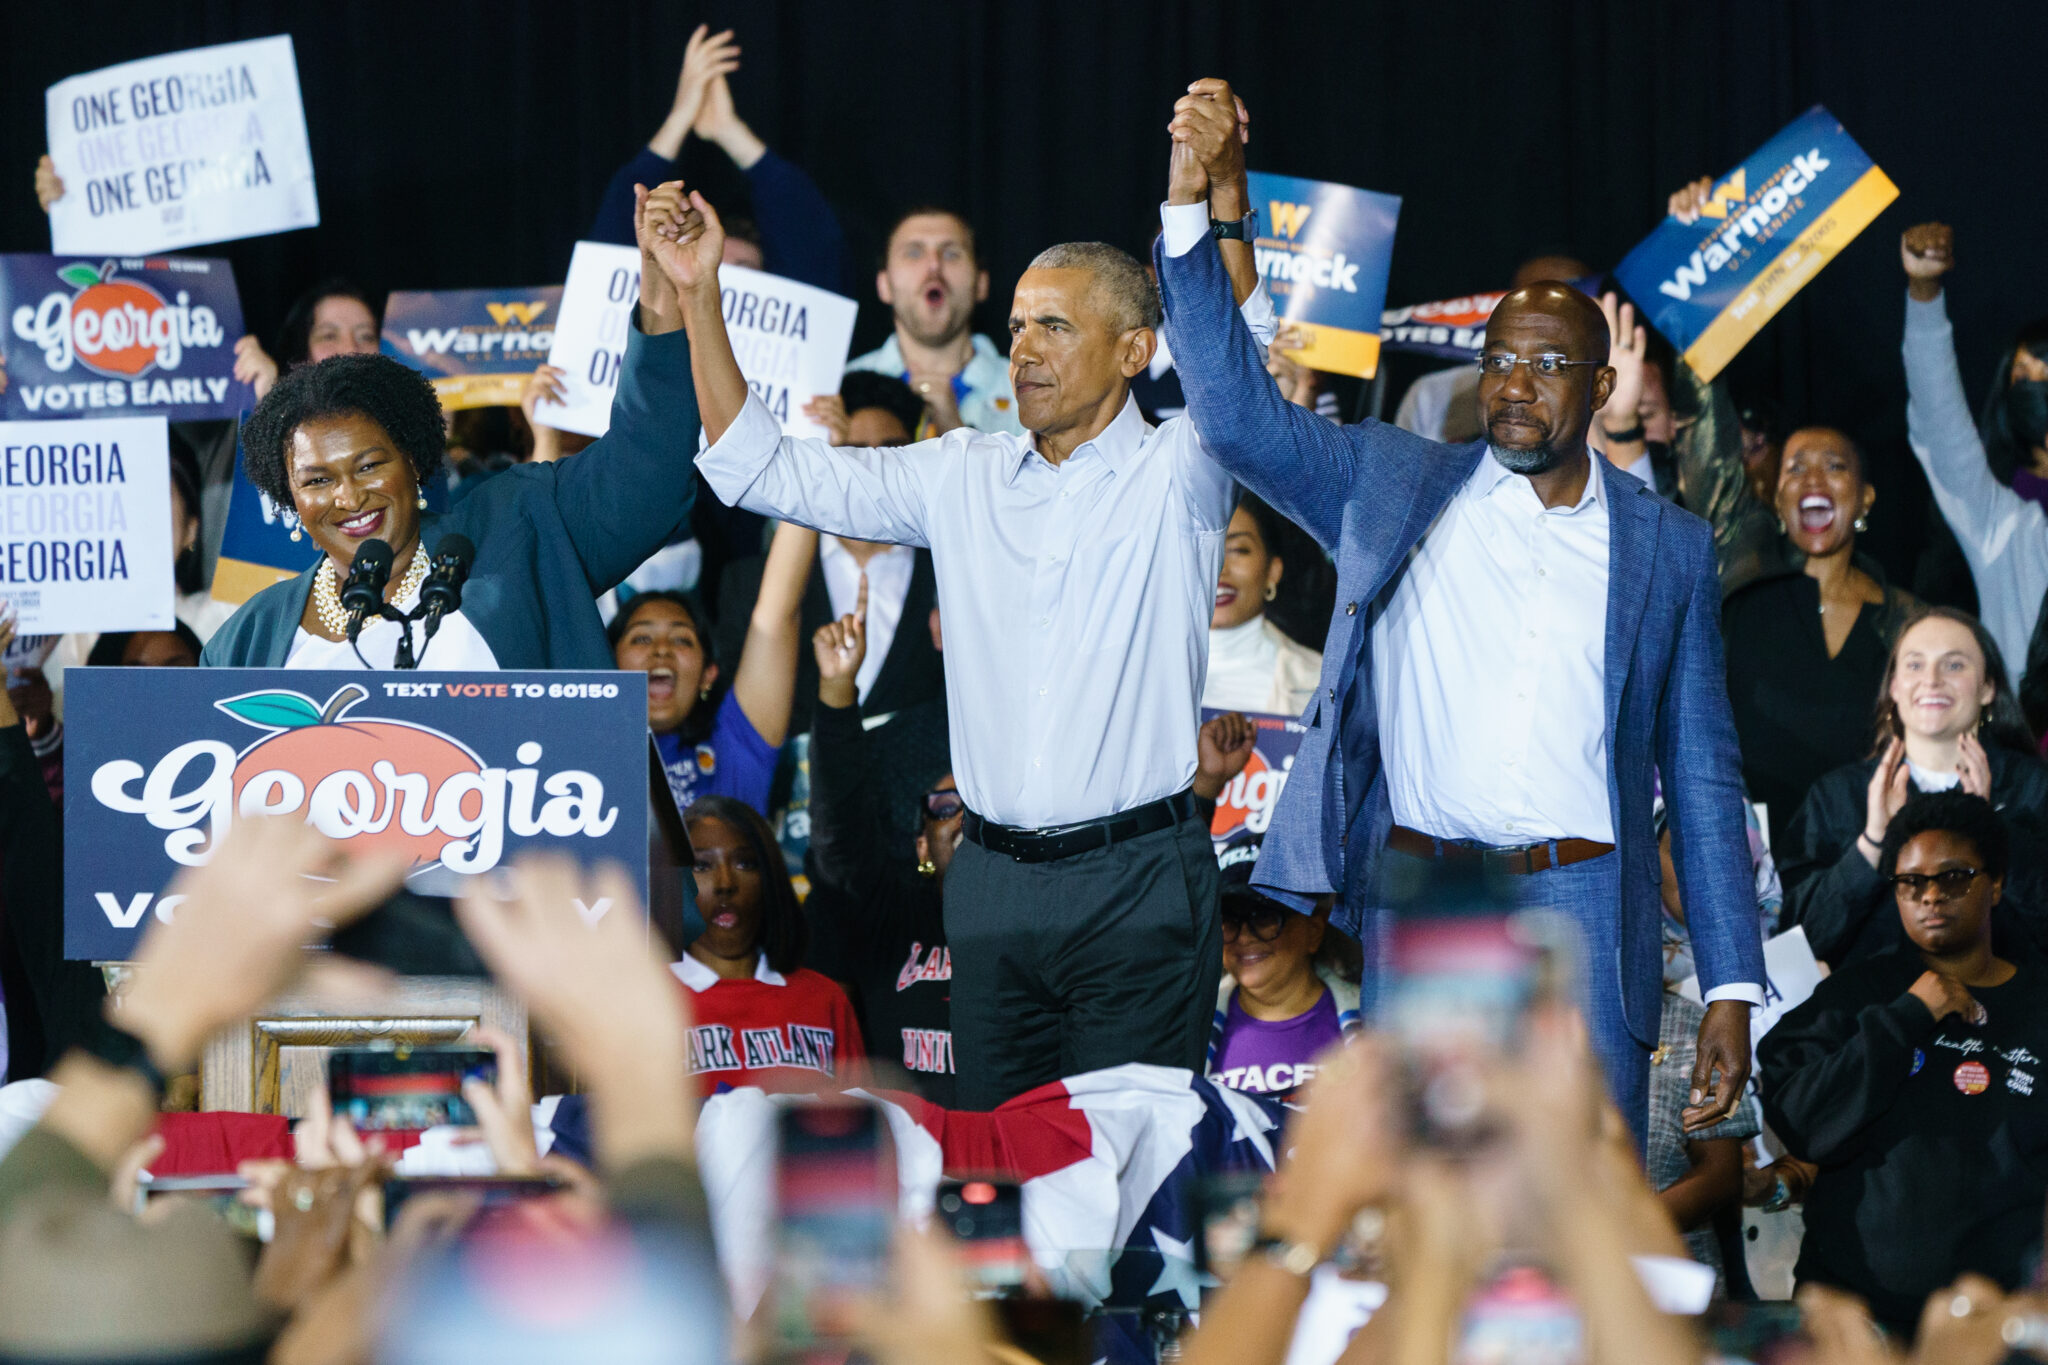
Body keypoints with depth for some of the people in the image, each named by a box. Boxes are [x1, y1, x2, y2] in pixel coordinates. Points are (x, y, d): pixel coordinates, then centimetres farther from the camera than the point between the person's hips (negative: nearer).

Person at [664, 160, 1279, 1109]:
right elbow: (764, 470, 13)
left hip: (1136, 885, -5)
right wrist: (697, 297, 5)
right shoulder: (962, 478, 12)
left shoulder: (1175, 479, -1)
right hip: (992, 880, 5)